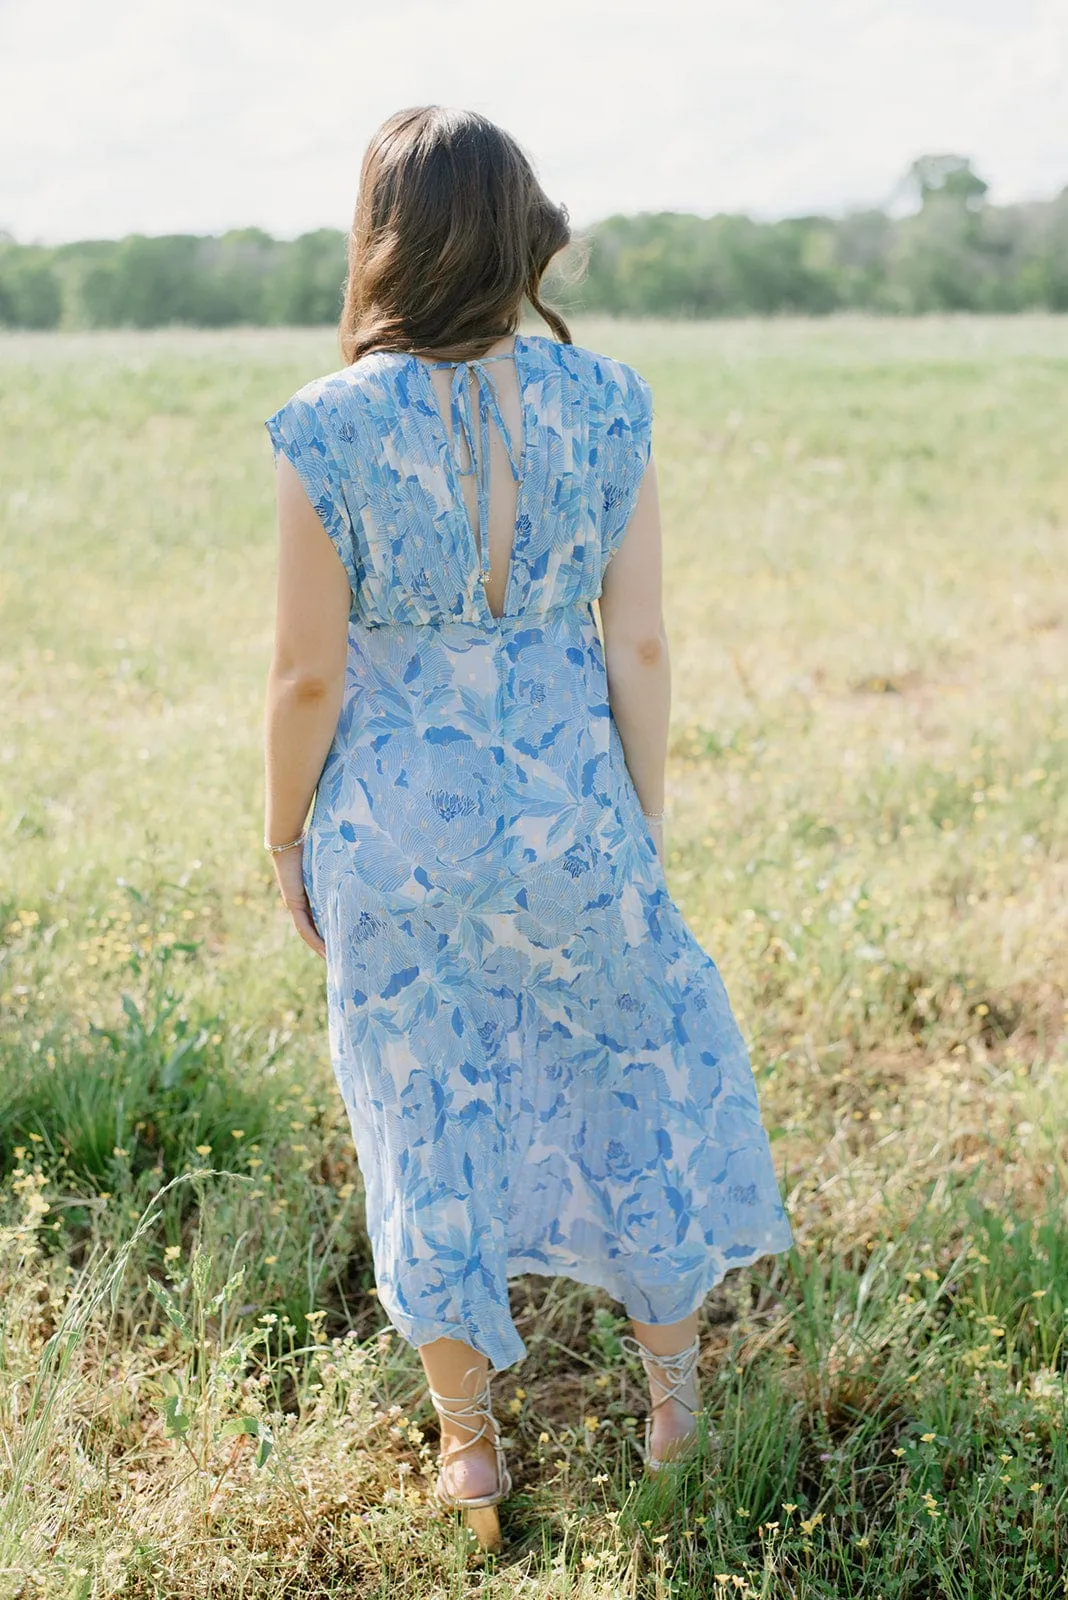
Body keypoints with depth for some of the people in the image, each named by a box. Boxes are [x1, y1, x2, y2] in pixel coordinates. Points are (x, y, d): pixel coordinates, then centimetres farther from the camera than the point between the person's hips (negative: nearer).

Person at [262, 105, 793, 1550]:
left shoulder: (330, 429, -15)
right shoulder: (605, 405, -9)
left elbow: (309, 674, -11)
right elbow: (640, 645, -5)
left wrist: (285, 841, 5)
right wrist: (644, 829, 7)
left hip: (395, 822, -1)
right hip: (566, 802, 2)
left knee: (428, 1120, 15)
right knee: (647, 1054, 24)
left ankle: (471, 1450, 29)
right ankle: (671, 1387, 38)